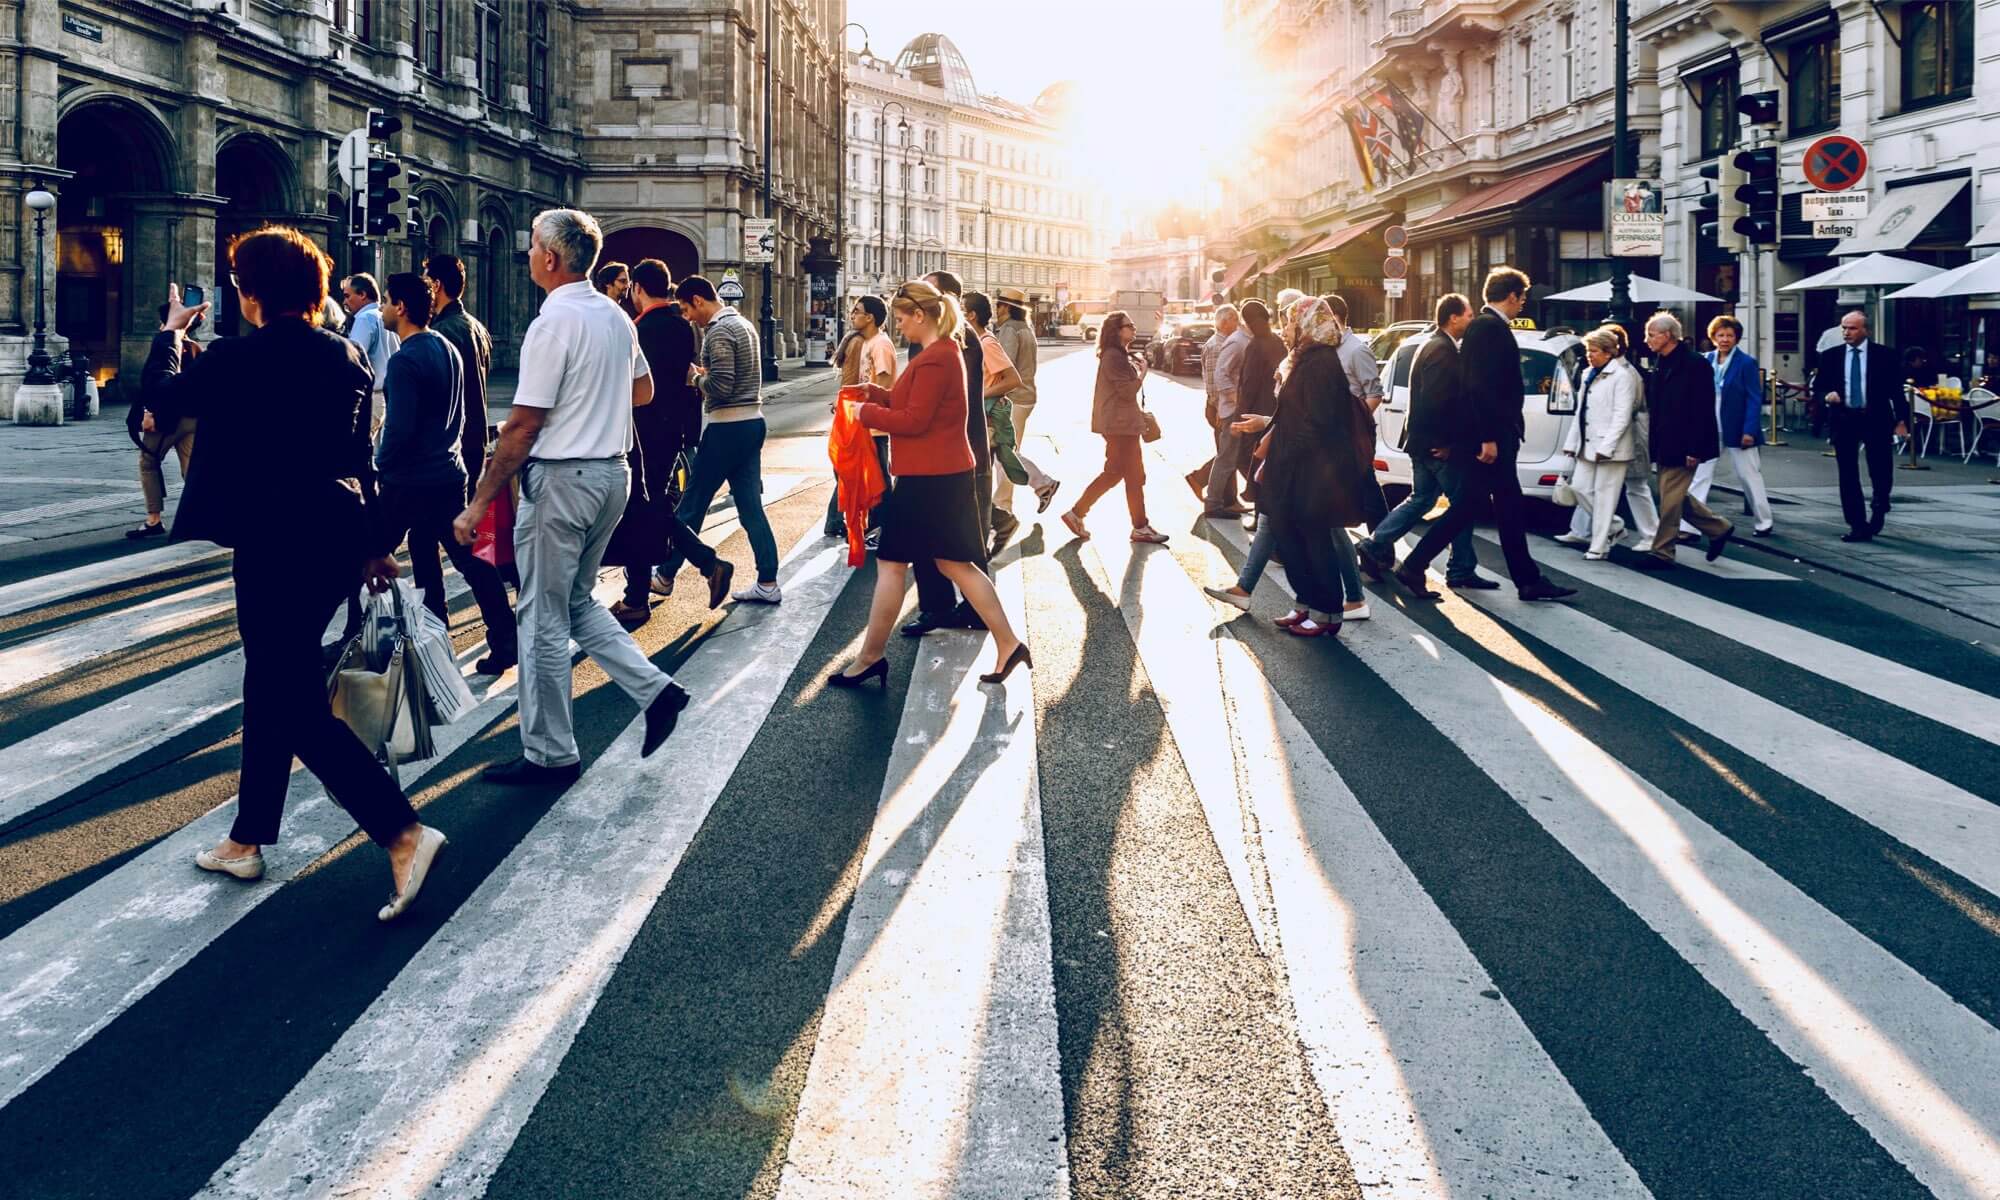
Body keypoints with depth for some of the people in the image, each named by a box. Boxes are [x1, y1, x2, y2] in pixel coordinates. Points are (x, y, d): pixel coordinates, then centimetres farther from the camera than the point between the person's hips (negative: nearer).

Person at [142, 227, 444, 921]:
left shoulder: (238, 358, -13)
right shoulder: (346, 355, 5)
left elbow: (161, 396, 4)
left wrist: (170, 332, 22)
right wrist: (372, 544, 19)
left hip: (276, 544, -8)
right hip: (339, 537, 8)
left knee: (297, 706, -4)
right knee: (271, 685, 19)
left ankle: (404, 834, -14)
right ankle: (247, 840, 31)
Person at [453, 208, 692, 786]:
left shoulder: (554, 322, -17)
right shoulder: (616, 316, 8)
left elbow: (523, 426, -18)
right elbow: (643, 391, 24)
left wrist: (478, 504, -14)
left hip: (560, 479, -8)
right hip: (612, 472, 8)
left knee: (544, 618, 3)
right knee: (576, 601, 22)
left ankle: (549, 755, 11)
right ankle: (654, 688, 10)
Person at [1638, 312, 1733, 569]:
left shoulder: (1694, 364, -14)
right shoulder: (1661, 366, 13)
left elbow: (1703, 411, -18)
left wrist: (1695, 450, -21)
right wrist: (1653, 446, 13)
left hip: (1681, 448, -9)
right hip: (1664, 446, 9)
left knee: (1670, 500, -4)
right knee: (1676, 497, 15)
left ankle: (1662, 553, 3)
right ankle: (1718, 529, 28)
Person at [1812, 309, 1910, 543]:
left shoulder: (1884, 354, 0)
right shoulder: (1831, 355, 5)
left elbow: (1896, 388, 1)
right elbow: (1818, 383, 11)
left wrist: (1901, 420, -3)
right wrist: (1827, 393, -11)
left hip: (1876, 419, -2)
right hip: (1844, 419, 2)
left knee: (1881, 471, 3)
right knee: (1848, 475, 1)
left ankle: (1879, 511, 32)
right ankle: (1857, 525, 7)